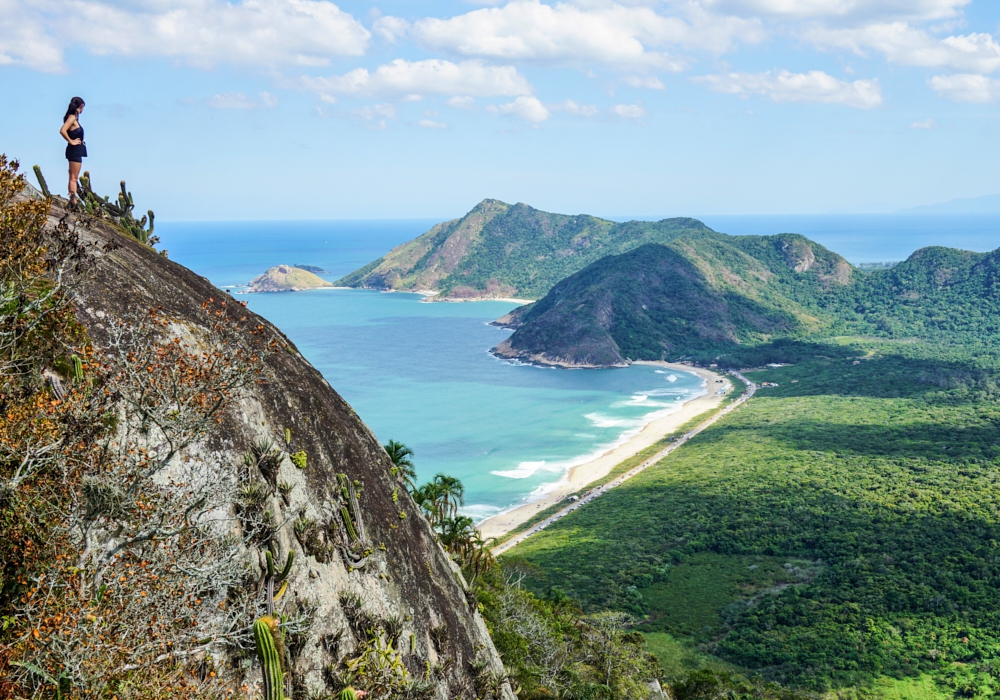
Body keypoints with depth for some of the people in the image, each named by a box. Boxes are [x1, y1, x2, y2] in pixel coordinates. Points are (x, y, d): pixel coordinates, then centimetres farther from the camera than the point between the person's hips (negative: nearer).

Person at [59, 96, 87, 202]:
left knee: (73, 178, 13)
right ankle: (73, 200, -9)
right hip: (74, 150, -10)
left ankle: (72, 200, 18)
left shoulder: (74, 118, 13)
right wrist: (71, 141, -18)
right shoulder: (72, 117, -14)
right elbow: (62, 131, -27)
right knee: (74, 178, -9)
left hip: (76, 151, 10)